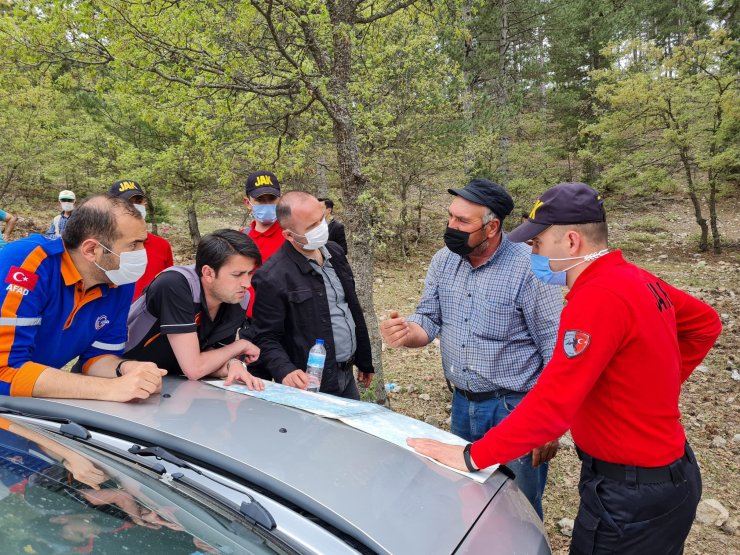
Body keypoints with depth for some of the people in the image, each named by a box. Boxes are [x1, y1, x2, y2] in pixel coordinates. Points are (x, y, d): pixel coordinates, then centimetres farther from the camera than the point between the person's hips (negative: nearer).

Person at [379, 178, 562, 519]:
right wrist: (406, 332, -19)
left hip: (516, 410, -5)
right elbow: (428, 320, 6)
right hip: (462, 405, 6)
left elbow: (556, 349, -16)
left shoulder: (529, 268, -19)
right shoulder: (443, 261, 0)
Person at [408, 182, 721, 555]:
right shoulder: (636, 280, 1)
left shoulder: (598, 297, -28)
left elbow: (551, 405, -30)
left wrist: (472, 457, -23)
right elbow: (705, 323, 17)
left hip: (630, 495, -9)